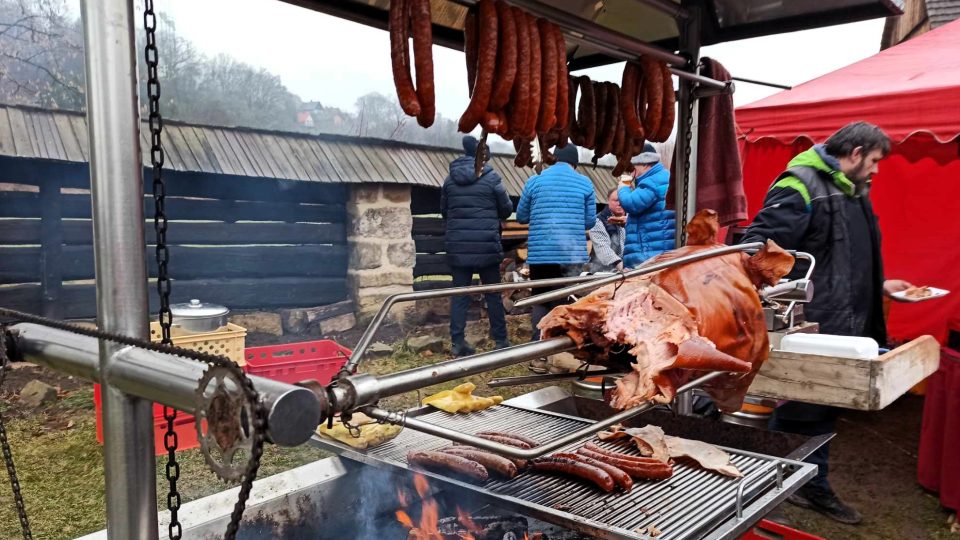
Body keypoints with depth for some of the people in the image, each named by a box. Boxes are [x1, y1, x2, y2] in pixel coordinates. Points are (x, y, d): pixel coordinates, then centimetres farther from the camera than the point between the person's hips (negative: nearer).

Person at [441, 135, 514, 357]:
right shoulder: (491, 177, -5)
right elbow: (506, 209, 0)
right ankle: (500, 340, 13)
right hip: (487, 246, -2)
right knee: (493, 294, 8)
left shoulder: (450, 179, 5)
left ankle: (458, 342, 4)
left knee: (459, 294, 6)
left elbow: (443, 210, 12)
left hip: (457, 246, 3)